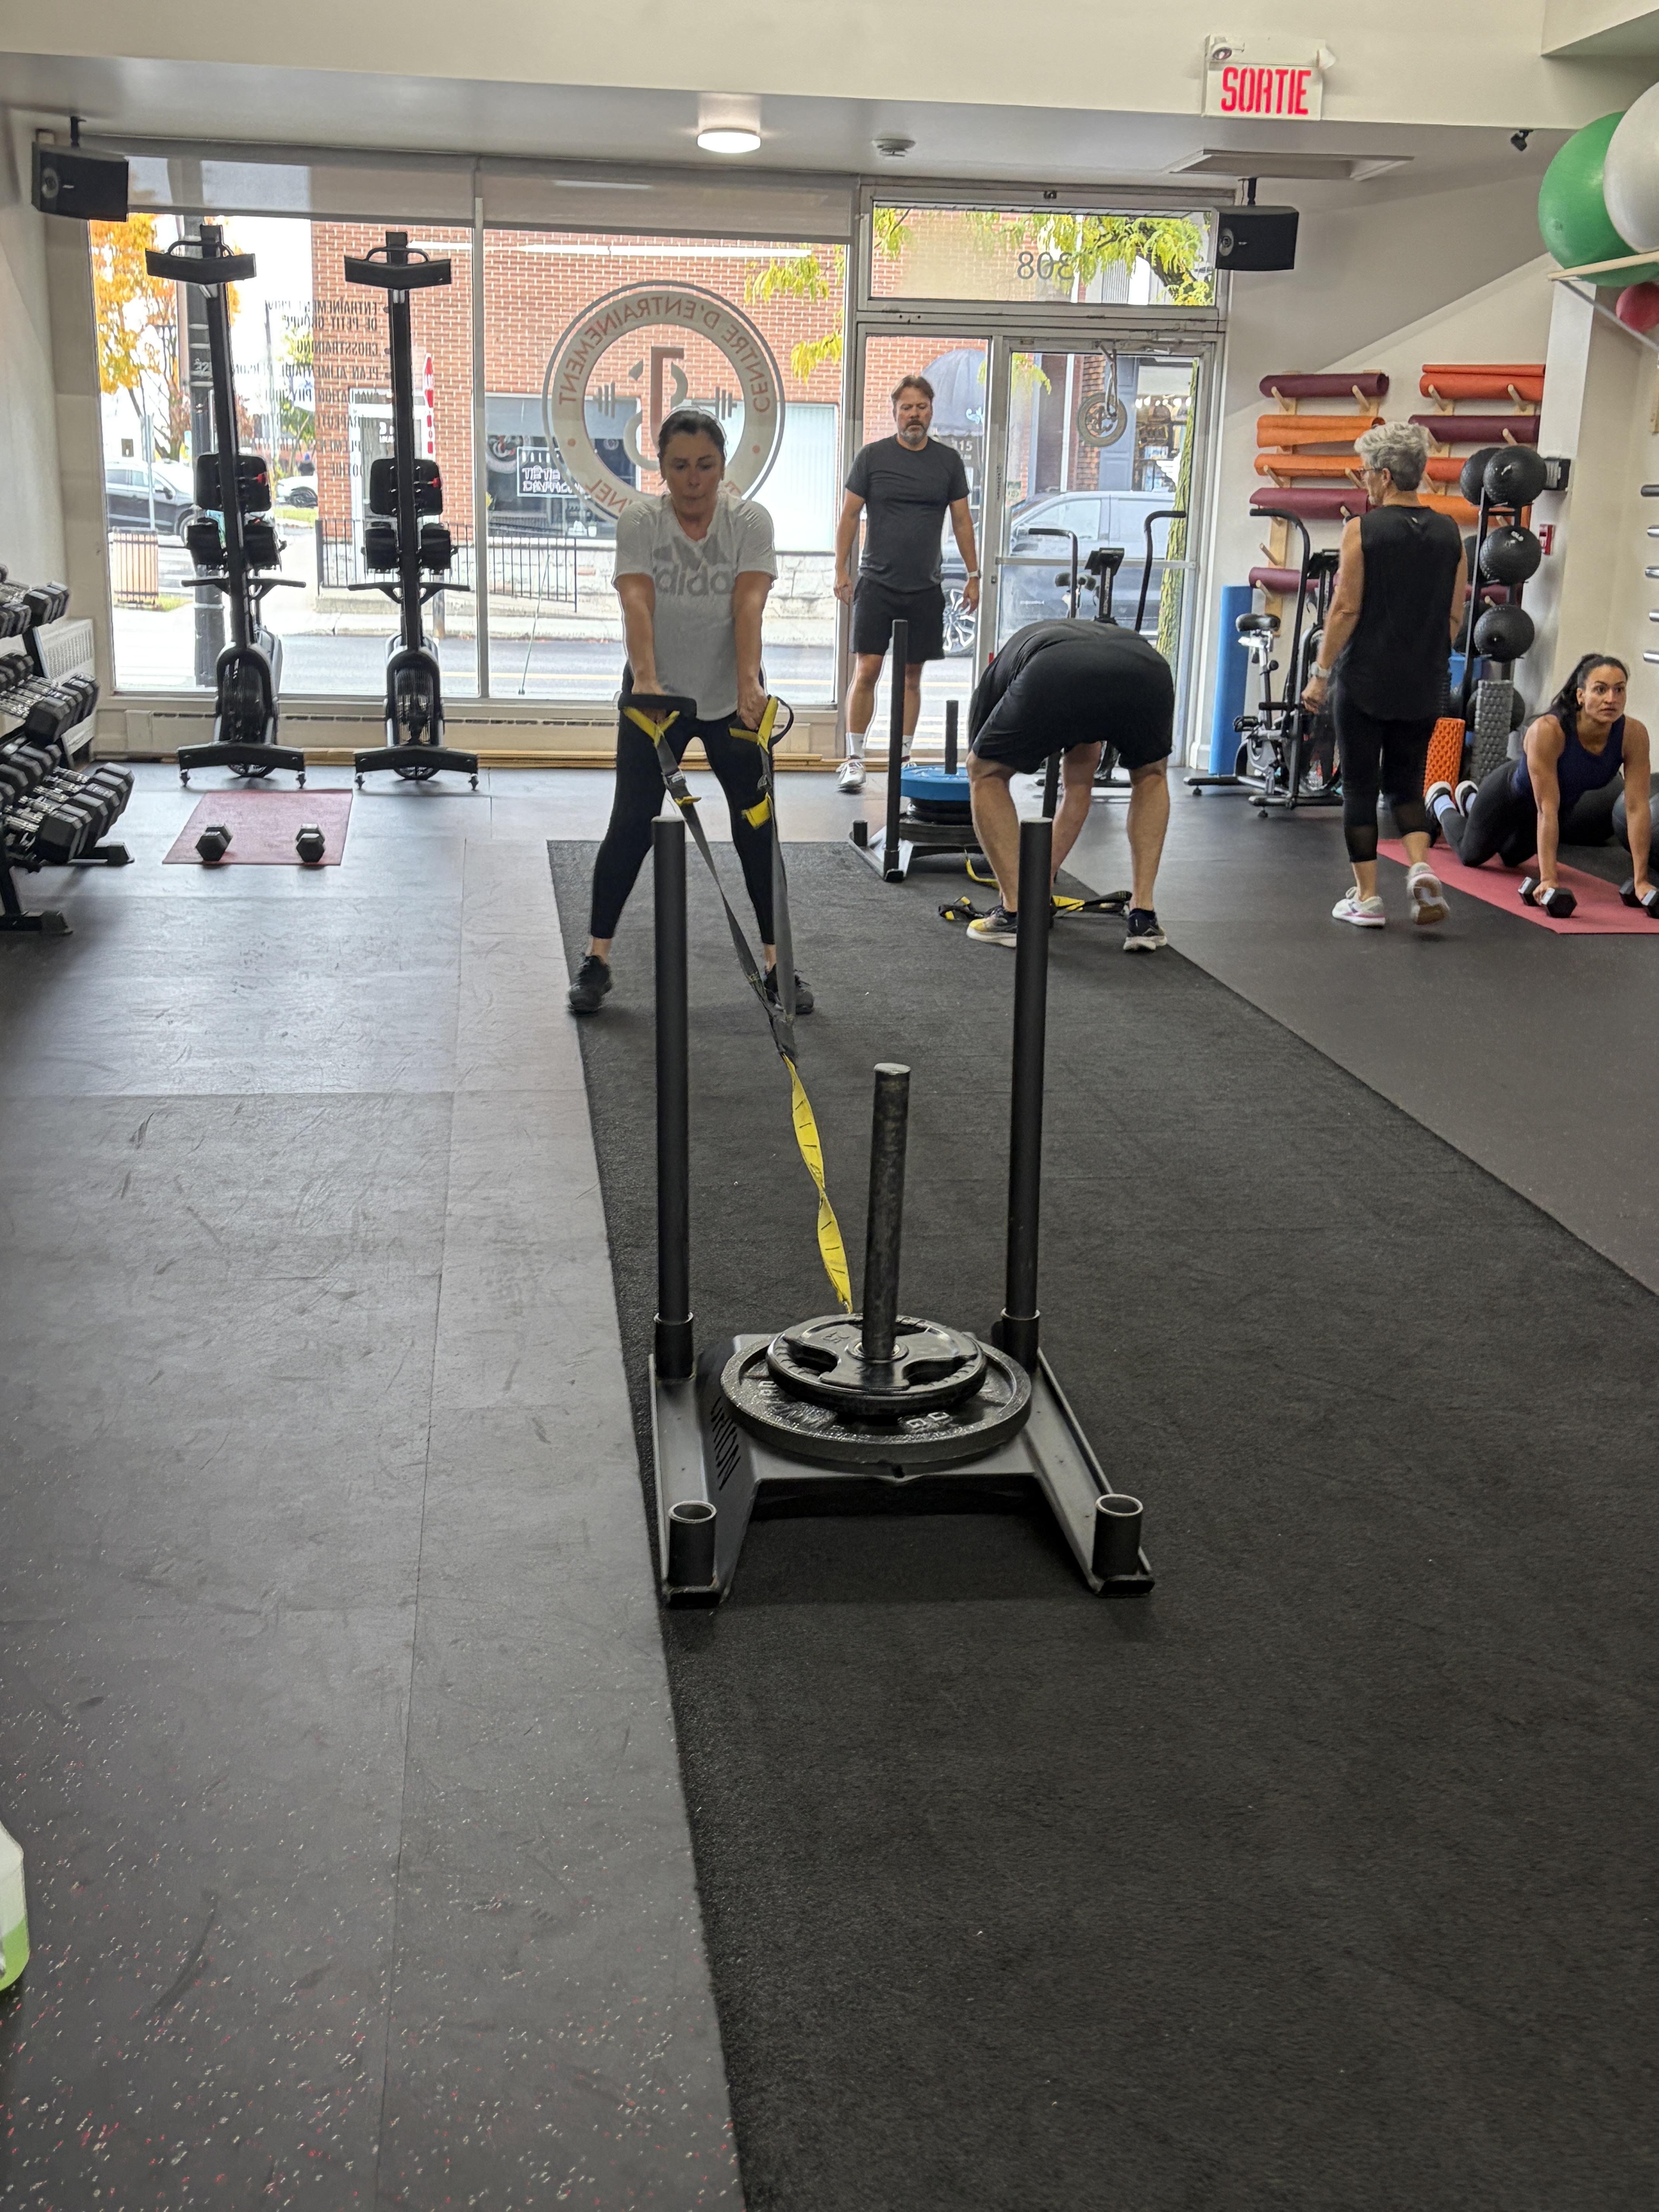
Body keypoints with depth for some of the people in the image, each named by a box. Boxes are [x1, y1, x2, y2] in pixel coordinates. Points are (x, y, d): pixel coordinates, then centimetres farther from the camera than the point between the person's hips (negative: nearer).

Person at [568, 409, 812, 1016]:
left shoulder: (749, 520, -10)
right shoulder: (639, 521, -11)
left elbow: (749, 605, -24)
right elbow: (637, 604, -26)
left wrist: (749, 682, -40)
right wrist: (646, 679, -42)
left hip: (731, 699, 1)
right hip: (658, 695, 0)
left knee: (757, 828, -1)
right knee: (631, 824, -4)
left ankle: (778, 965, 8)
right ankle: (596, 960, 7)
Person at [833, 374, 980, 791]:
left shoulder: (948, 460, 7)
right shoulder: (873, 456, 1)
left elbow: (962, 520, 12)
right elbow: (850, 515, 4)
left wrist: (973, 575, 8)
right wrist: (841, 570, -3)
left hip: (925, 589, 2)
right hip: (876, 584, -2)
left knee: (911, 676, 8)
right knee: (866, 671, -8)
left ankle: (903, 760, 16)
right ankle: (854, 760, -2)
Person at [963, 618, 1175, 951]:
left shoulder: (997, 675, 41)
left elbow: (982, 776, 45)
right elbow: (1078, 788, 52)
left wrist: (1006, 882, 56)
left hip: (1054, 679, -3)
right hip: (1147, 676, 3)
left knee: (987, 774, 27)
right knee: (1150, 776, 35)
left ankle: (1015, 913, 19)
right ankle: (1144, 917, 25)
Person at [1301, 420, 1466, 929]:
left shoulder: (1363, 530, -9)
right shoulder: (1448, 533, 5)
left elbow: (1346, 608, -11)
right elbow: (1455, 616, 8)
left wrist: (1321, 672, -4)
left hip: (1364, 681, -4)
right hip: (1423, 686, 4)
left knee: (1360, 787, 5)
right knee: (1406, 783, 15)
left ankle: (1366, 898, 6)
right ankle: (1420, 869, -9)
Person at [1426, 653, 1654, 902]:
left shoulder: (1634, 734, -33)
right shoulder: (1548, 731, -44)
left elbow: (1637, 808, -31)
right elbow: (1547, 810, -44)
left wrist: (1641, 881, -34)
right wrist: (1548, 880, -47)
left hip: (1566, 801, 5)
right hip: (1509, 794, -5)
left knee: (1513, 857, 32)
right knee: (1471, 855, 20)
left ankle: (1469, 798, 59)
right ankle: (1441, 801, 48)